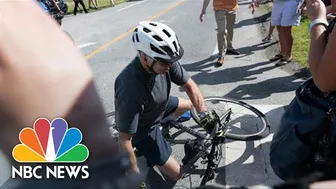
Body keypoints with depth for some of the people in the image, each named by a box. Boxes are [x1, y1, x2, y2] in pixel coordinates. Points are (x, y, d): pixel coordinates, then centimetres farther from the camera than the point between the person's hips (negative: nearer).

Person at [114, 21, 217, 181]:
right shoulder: (130, 90, -42)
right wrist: (135, 174, -23)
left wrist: (204, 114, -22)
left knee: (188, 105, 23)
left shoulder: (163, 61, -24)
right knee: (176, 174, 1)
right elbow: (124, 139, -32)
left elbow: (189, 86, -11)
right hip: (143, 129, -6)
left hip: (159, 107, 6)